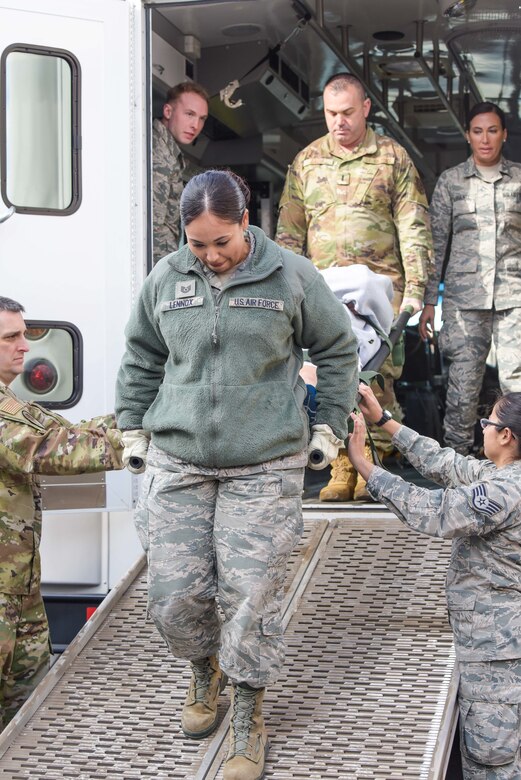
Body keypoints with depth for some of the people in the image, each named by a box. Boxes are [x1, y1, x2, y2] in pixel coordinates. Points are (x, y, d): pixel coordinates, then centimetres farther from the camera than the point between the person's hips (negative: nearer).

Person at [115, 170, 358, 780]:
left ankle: (248, 720, 13)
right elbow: (141, 357, 18)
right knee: (173, 594, 2)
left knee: (251, 595, -4)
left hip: (265, 466, -2)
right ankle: (204, 671, 34)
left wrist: (329, 425, 9)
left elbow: (337, 349, 9)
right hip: (176, 461, 3)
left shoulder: (291, 276, -3)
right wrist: (133, 426, 17)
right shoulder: (166, 278, 4)